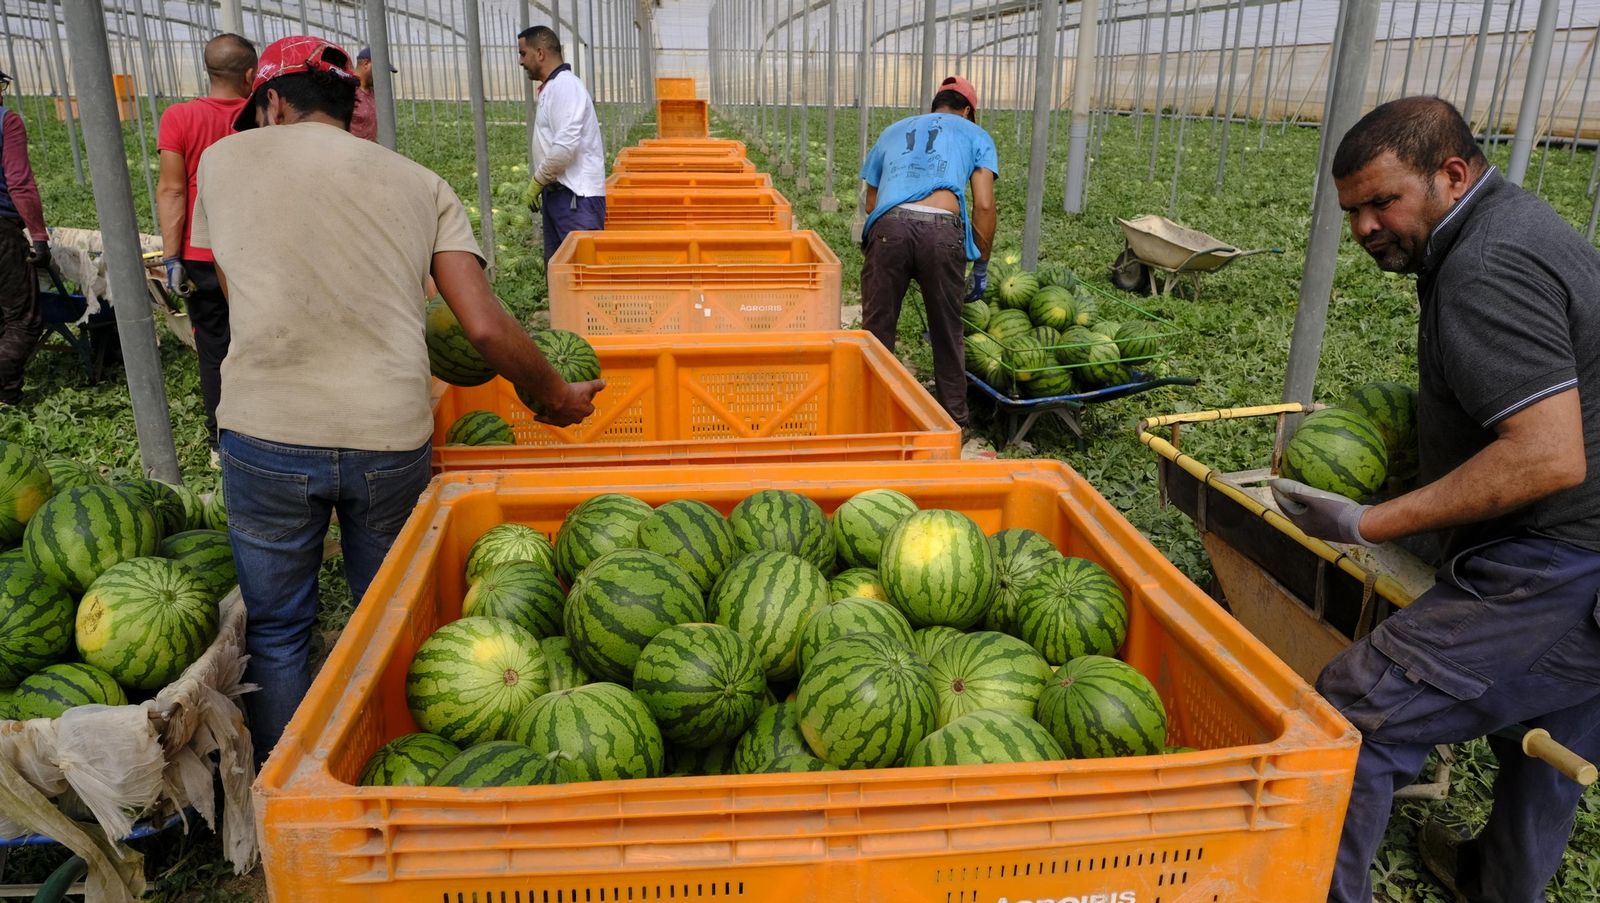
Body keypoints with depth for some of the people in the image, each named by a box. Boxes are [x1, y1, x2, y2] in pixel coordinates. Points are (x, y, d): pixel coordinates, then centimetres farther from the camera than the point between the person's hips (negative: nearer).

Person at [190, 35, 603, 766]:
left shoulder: (225, 160, 11)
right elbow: (485, 328, 0)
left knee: (275, 630, 18)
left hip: (265, 432, -1)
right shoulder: (420, 185, 10)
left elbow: (237, 292, 20)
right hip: (391, 435, 1)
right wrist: (557, 398, 14)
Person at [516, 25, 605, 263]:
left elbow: (565, 146, -22)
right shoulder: (552, 86, 17)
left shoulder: (564, 86, -13)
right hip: (558, 192, 10)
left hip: (576, 198, -10)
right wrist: (542, 183, 12)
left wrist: (538, 180, -12)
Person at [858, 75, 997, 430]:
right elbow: (984, 205, 12)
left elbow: (871, 202, 29)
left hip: (889, 226, 2)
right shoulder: (975, 135, 24)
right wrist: (981, 267, 19)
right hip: (943, 230, -1)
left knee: (877, 330, 10)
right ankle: (955, 420, 22)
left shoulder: (893, 131, 33)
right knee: (948, 334, 12)